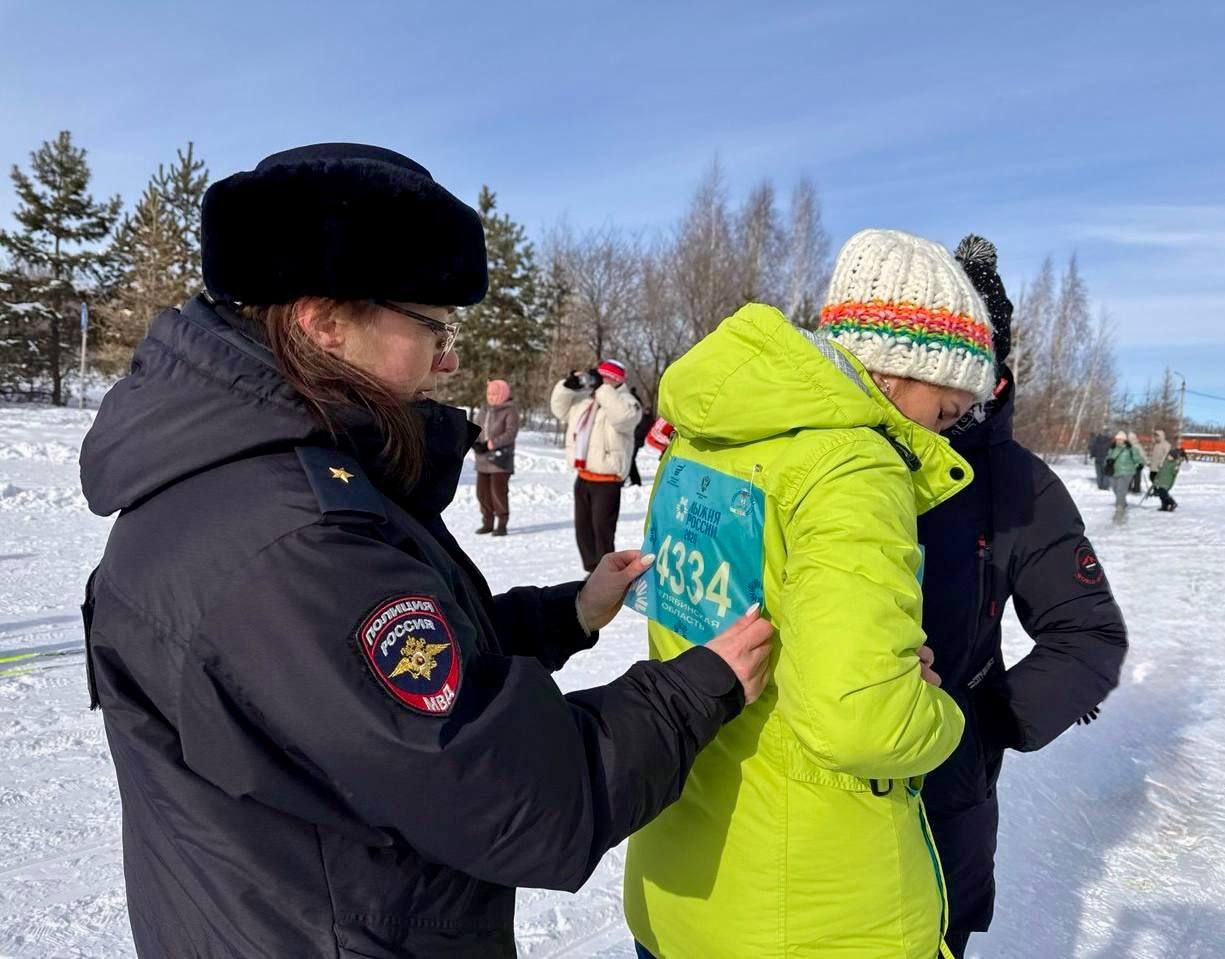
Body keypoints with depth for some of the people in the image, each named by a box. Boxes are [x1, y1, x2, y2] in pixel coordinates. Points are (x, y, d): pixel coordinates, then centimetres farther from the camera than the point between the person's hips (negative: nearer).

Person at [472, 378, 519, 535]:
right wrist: (476, 443, -5)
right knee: (482, 491, 8)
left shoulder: (510, 411, -5)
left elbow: (511, 433, -15)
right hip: (483, 459, 7)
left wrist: (493, 443, -23)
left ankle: (502, 524, 2)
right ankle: (487, 522, 20)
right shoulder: (486, 410, 15)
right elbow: (479, 429, 15)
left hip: (500, 458, -7)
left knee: (498, 491, -8)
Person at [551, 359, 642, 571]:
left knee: (602, 528, -6)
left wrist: (603, 389, -27)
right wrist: (568, 386, 3)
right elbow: (560, 409, 20)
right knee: (582, 527, 14)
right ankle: (592, 570, 26)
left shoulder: (625, 401, -9)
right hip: (583, 476, 8)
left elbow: (622, 417, -31)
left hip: (607, 479, -8)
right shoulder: (582, 399, 12)